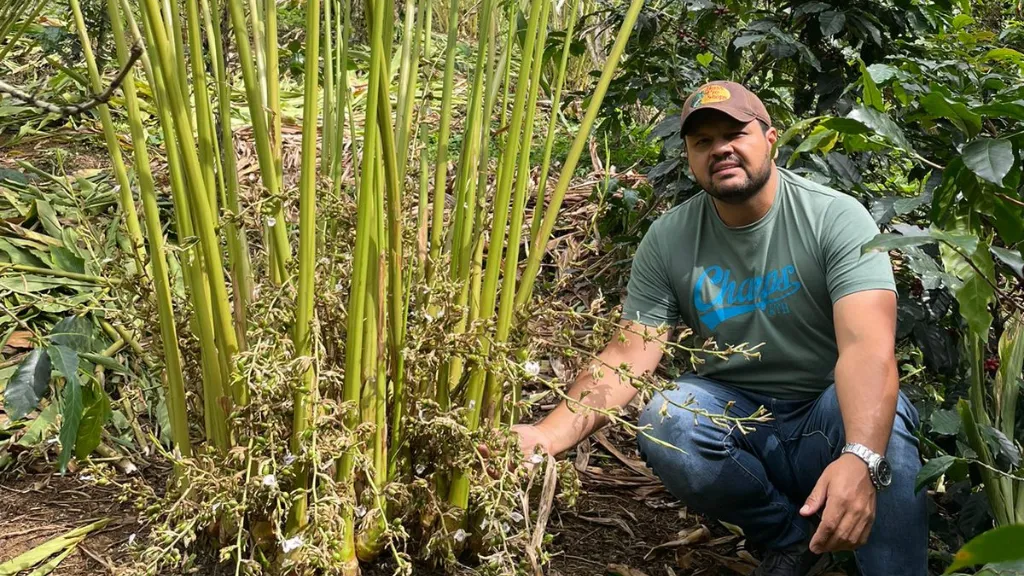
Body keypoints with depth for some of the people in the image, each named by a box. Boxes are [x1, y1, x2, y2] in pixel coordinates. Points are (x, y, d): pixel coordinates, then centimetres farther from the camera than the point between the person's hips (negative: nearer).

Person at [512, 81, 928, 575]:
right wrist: (551, 433, -31)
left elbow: (868, 346, -29)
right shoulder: (668, 239, -6)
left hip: (828, 409, -3)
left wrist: (861, 460, -48)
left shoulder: (836, 217, -15)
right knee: (664, 421, -28)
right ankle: (784, 536, -4)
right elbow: (629, 355, -12)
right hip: (733, 411, 3)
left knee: (880, 418, -35)